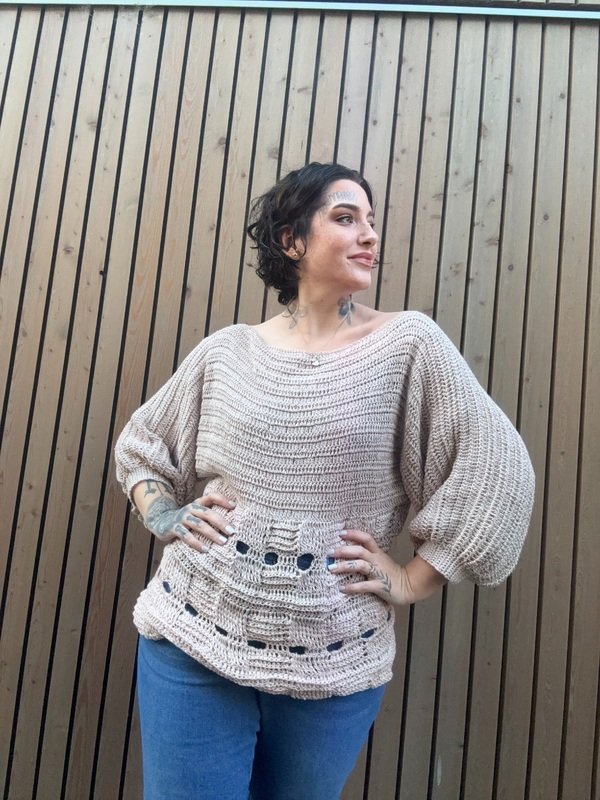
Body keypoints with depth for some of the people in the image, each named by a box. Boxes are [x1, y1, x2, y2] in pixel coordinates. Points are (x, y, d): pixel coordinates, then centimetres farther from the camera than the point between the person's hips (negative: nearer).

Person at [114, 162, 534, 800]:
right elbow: (138, 444, 16)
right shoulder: (227, 352, 2)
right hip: (193, 641, 1)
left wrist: (411, 580, -6)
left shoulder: (409, 344, -5)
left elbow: (495, 466, -6)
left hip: (335, 665, 0)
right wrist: (165, 518, 0)